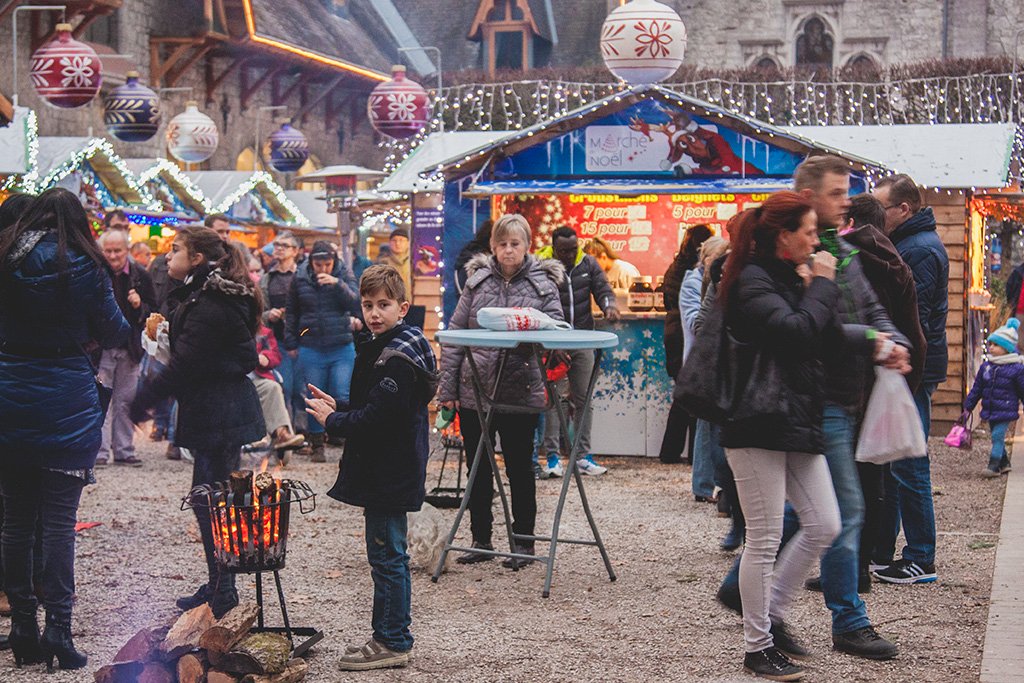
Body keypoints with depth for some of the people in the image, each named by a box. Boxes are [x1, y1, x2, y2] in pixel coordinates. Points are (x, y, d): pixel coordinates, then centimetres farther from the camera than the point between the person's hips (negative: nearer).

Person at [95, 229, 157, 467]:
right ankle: (99, 451, 1)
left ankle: (123, 450, 17)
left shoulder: (140, 276, 3)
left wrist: (140, 306, -9)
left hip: (129, 348, 3)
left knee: (125, 400, 9)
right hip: (101, 347, -3)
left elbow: (153, 309, 12)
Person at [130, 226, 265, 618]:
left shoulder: (209, 307, -19)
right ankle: (218, 587, 22)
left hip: (217, 416, -10)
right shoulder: (201, 296, 14)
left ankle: (221, 594, 2)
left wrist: (144, 398, -13)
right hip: (225, 408, 10)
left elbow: (184, 365, -21)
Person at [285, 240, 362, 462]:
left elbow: (355, 304, -9)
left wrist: (337, 284, -22)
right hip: (311, 349, 1)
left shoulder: (343, 275, 1)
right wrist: (291, 343, 11)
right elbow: (291, 312, 13)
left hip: (342, 348, -1)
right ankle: (317, 446, 15)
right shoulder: (300, 278, 4)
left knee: (343, 398, -6)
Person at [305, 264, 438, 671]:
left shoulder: (396, 359, -19)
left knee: (387, 556, -4)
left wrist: (333, 420, -11)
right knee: (388, 556, 15)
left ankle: (392, 642, 4)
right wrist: (338, 408, 8)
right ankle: (389, 638, 24)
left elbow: (377, 418, -24)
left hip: (389, 476, -11)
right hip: (385, 473, 11)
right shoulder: (381, 349, 14)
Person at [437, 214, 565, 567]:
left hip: (520, 392, -2)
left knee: (519, 468, 8)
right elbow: (454, 333, 5)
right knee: (478, 469, 10)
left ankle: (524, 541, 19)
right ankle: (481, 540, 22)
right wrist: (448, 387, 0)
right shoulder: (478, 280, 5)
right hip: (475, 390, 2)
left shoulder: (543, 284, 1)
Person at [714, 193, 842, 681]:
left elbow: (829, 340, 11)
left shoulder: (791, 278, 16)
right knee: (765, 541, -3)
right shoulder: (753, 282, -12)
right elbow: (798, 332, -26)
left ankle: (772, 616, 22)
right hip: (758, 426, -9)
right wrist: (822, 287, -12)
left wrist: (816, 288, -2)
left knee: (823, 526, 7)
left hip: (798, 422, 9)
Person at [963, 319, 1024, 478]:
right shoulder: (986, 367, 6)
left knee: (997, 436, -12)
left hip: (1006, 411, -6)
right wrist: (968, 407, 14)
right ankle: (1004, 463, 28)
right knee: (997, 437, 13)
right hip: (990, 411, 6)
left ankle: (994, 465, -10)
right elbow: (977, 389, 13)